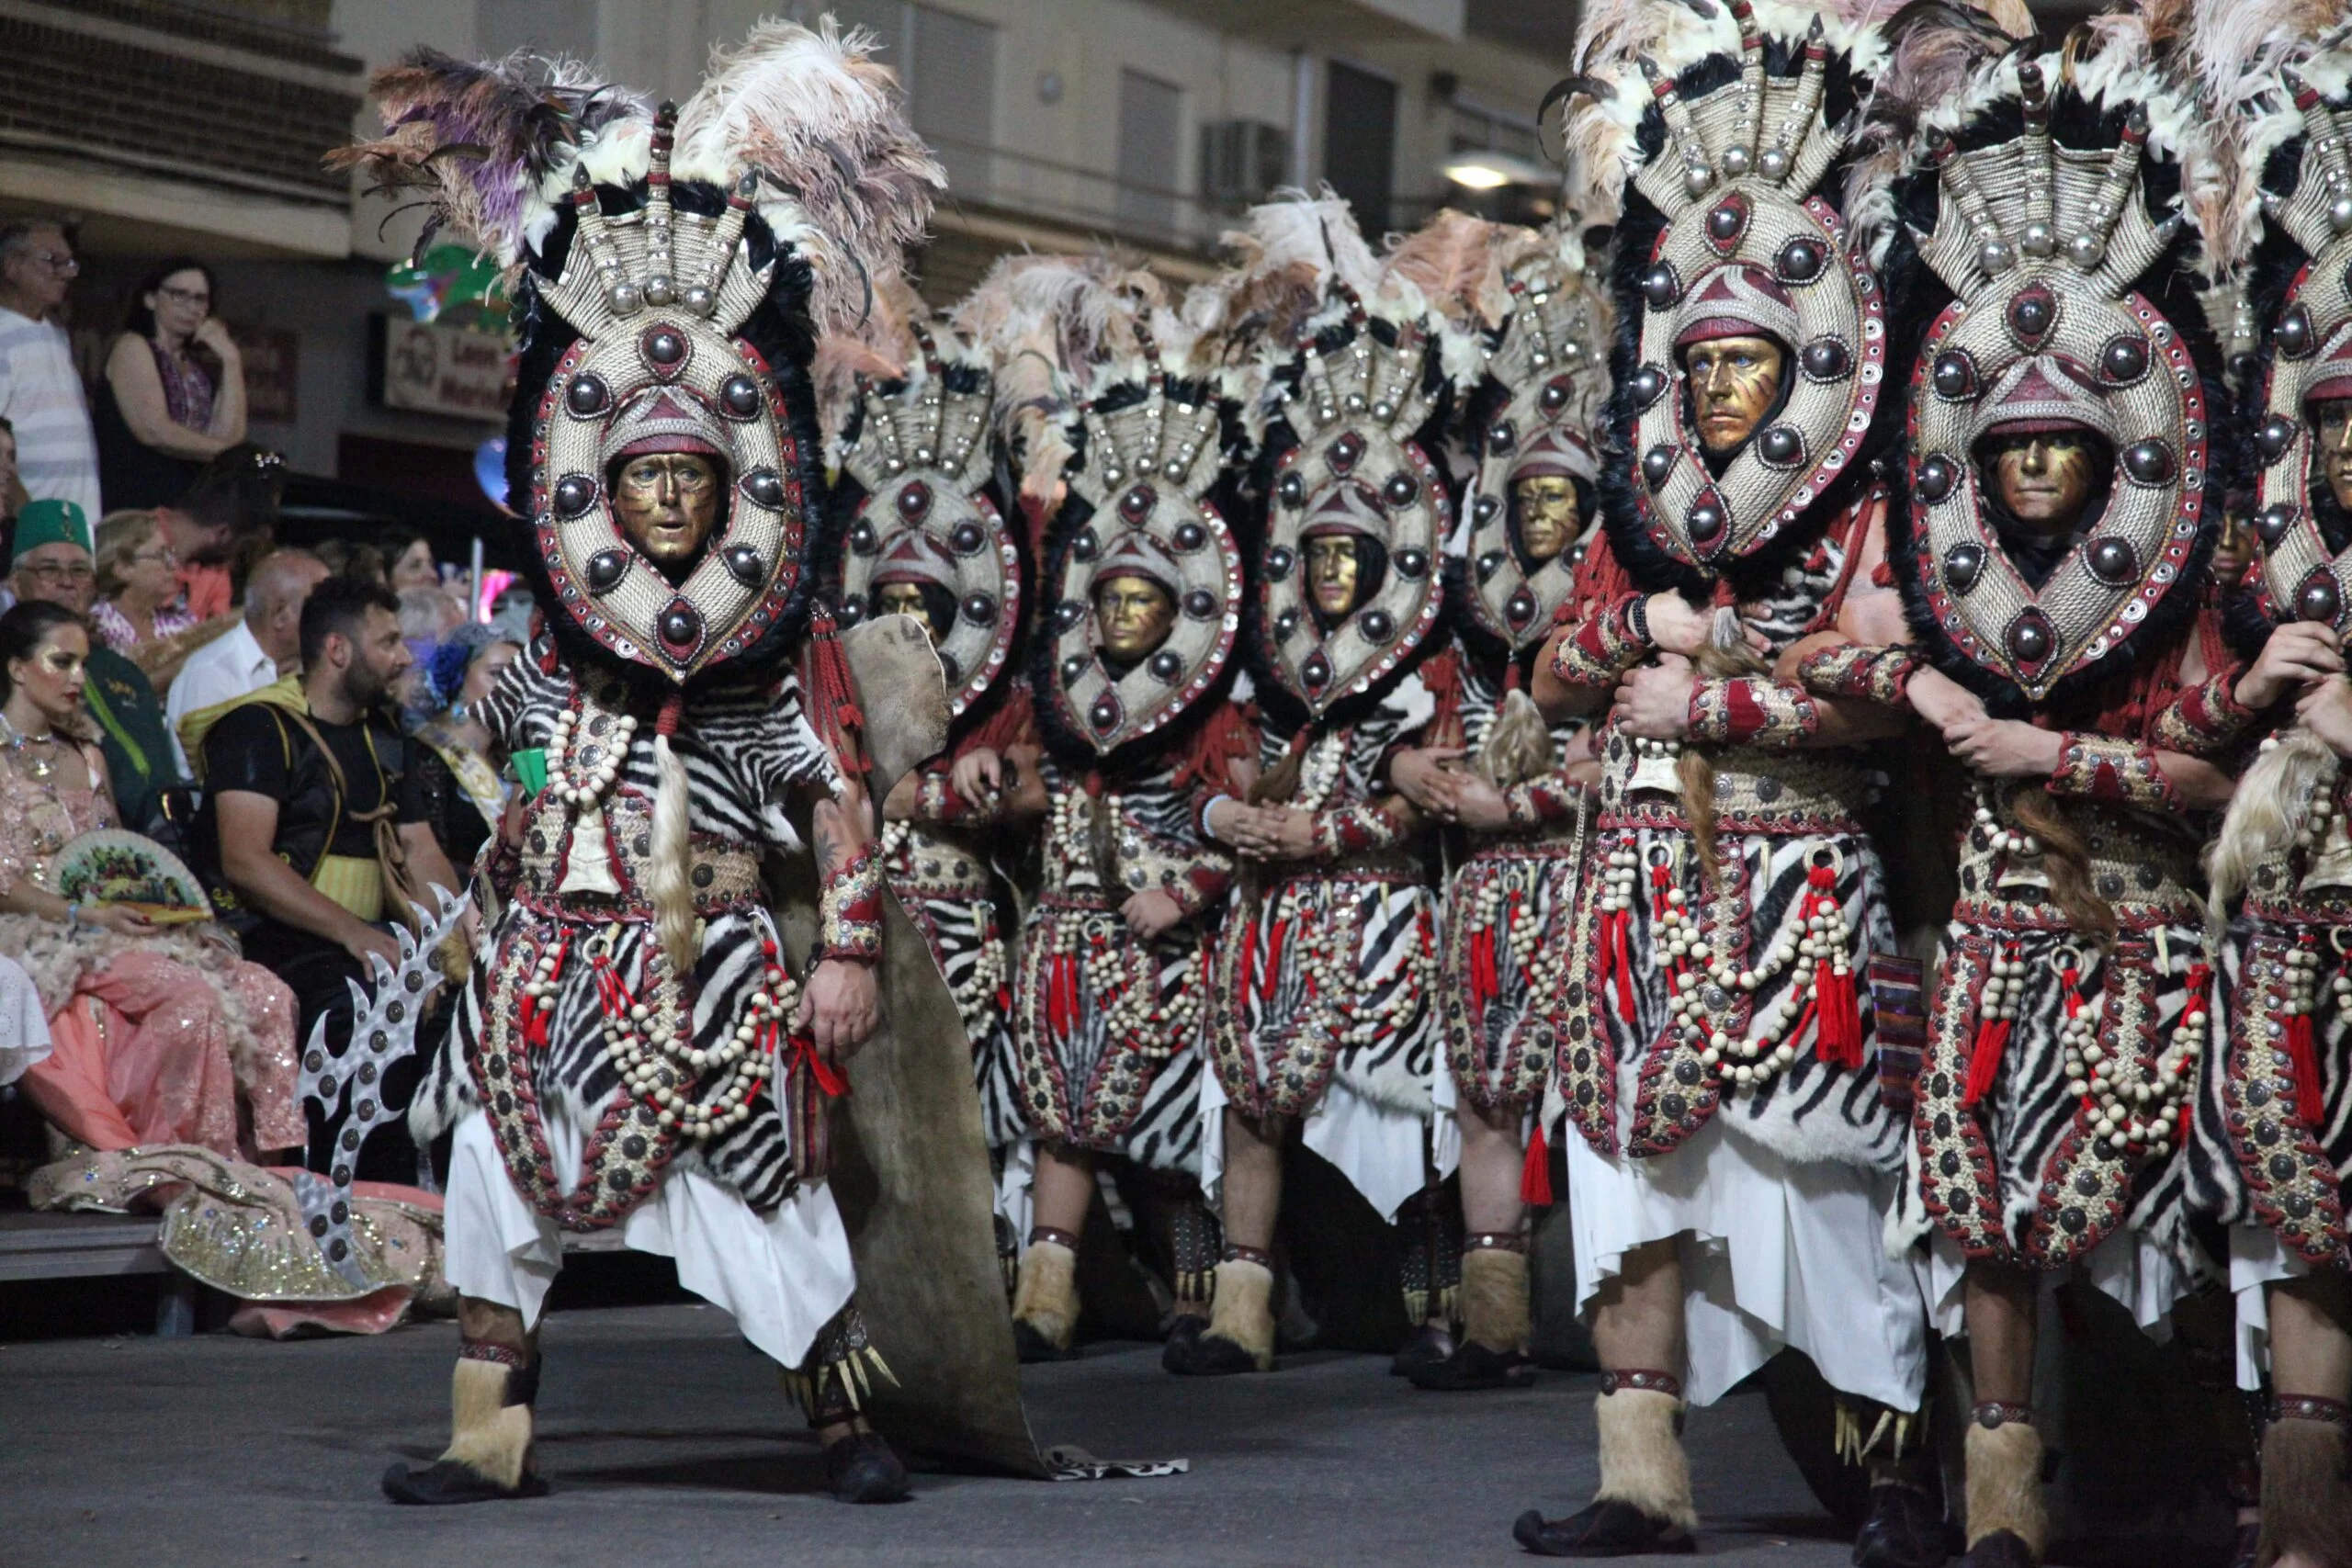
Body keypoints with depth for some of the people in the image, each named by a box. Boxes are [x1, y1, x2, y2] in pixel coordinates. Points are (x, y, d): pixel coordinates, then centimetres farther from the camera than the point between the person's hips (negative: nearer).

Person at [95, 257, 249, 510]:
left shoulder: (198, 368, 19)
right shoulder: (132, 346, 2)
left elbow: (228, 436, 4)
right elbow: (154, 431, -10)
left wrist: (231, 362, 2)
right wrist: (223, 452, 1)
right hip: (138, 504, -6)